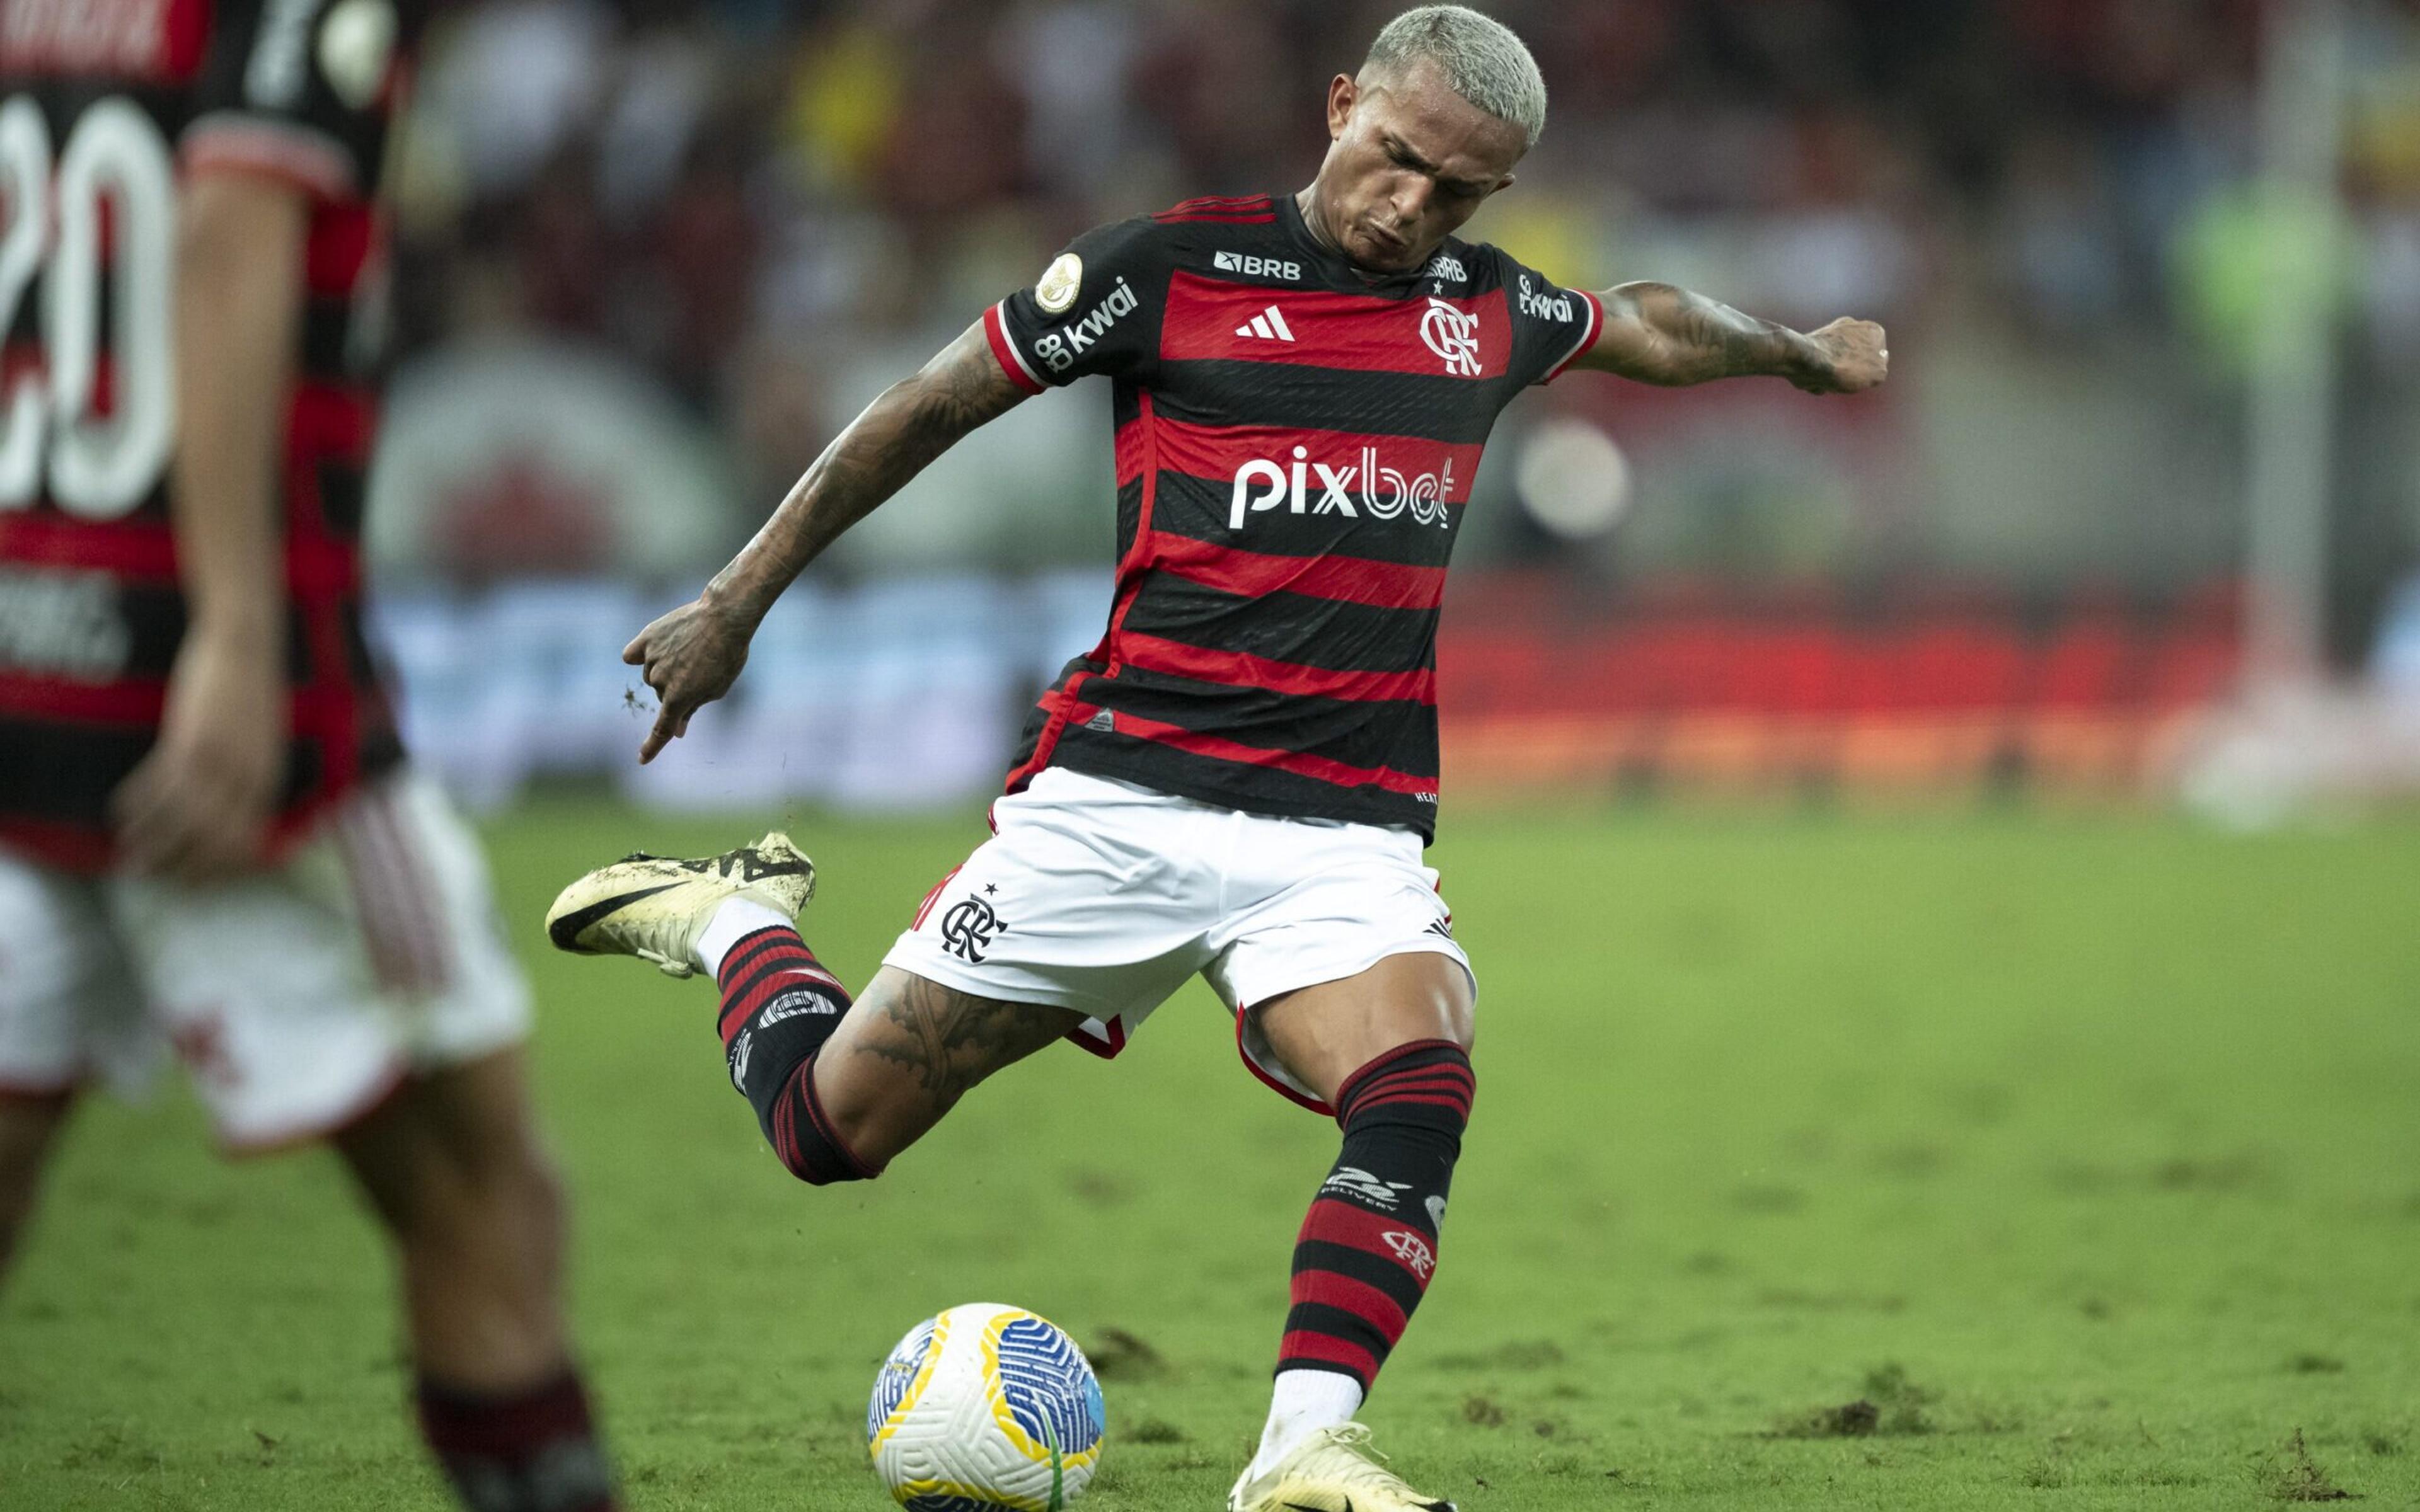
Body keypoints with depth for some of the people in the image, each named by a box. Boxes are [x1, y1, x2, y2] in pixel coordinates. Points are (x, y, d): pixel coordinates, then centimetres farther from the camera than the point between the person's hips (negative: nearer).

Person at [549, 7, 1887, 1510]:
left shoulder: (1492, 310, 10)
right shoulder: (1174, 263, -3)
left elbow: (1648, 323, 35)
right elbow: (929, 410, 4)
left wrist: (1800, 351, 48)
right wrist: (737, 605, 6)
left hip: (1349, 835, 3)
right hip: (1123, 800, -3)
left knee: (1420, 1093, -28)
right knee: (831, 1125, 3)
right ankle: (737, 921, 34)